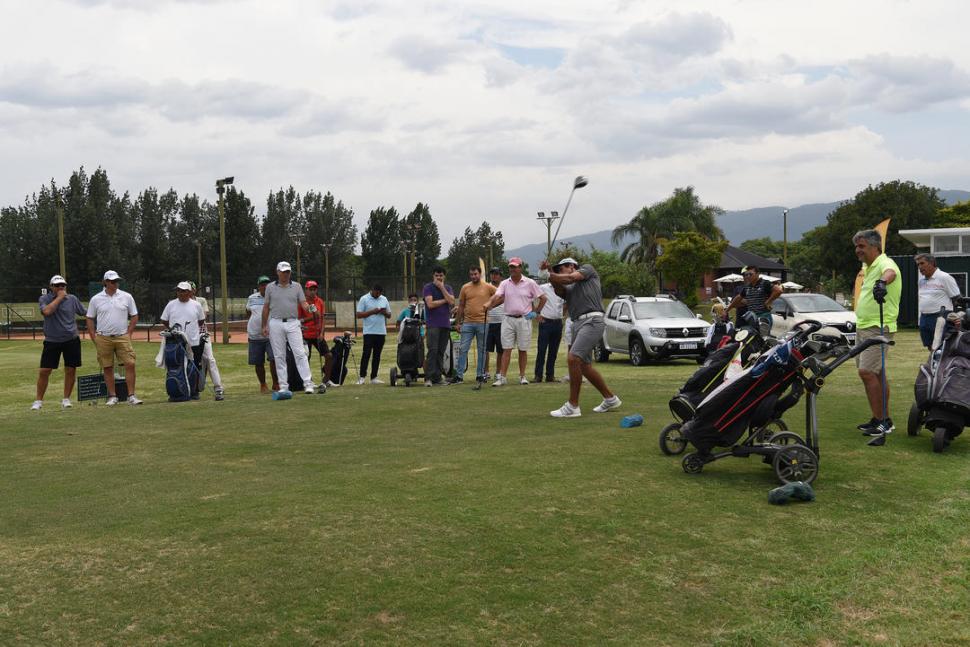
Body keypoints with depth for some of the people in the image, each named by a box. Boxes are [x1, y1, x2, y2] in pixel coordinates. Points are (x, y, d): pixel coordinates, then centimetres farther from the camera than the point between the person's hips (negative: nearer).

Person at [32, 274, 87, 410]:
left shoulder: (73, 299, 3)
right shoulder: (44, 299, -2)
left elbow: (85, 313, 11)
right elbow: (47, 311, -22)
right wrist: (59, 297, -17)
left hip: (71, 340, 1)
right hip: (51, 341, -1)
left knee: (71, 370, 3)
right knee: (44, 371, -2)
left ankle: (66, 399, 16)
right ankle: (38, 400, 9)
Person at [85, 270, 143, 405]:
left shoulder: (126, 297, 5)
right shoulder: (96, 299, 4)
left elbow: (134, 316, 10)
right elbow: (90, 319, 9)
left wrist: (128, 333, 1)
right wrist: (94, 338, 2)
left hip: (122, 337, 0)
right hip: (103, 338, 0)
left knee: (130, 364, -9)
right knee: (107, 368, 4)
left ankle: (131, 395, -4)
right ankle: (112, 396, 13)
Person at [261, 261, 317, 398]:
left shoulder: (296, 286, 7)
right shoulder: (270, 287, 6)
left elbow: (303, 303, 0)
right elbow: (266, 307, 9)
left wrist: (308, 307, -23)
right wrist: (264, 326, 5)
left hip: (293, 323, 0)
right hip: (276, 324, 1)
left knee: (300, 353, -9)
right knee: (279, 356, 3)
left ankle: (308, 383, -11)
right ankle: (283, 386, 8)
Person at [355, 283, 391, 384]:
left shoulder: (384, 299, 13)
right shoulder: (364, 299, -1)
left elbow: (389, 315, 16)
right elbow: (359, 315, -7)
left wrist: (385, 313, -7)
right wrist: (372, 312, -15)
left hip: (381, 332, 5)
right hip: (369, 332, -5)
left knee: (377, 355, 7)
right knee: (366, 354, -8)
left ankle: (374, 377, 11)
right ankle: (362, 377, -4)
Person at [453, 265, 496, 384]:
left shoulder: (488, 287, 0)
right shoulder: (465, 287, 7)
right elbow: (461, 306, 11)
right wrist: (458, 322, 9)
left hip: (482, 322, -1)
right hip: (467, 322, 2)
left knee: (482, 350, 6)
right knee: (463, 349, -1)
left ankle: (480, 375, 14)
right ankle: (459, 375, 3)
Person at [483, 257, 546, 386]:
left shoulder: (530, 283, 0)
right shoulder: (504, 283, 5)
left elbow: (543, 298, 5)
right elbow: (497, 295, -12)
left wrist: (536, 312, 0)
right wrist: (489, 303, -32)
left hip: (524, 319, -1)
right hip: (508, 319, 1)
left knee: (522, 350, 5)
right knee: (506, 349, -2)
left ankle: (522, 376, 15)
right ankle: (502, 377, -3)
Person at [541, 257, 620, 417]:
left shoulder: (587, 268, 13)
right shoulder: (568, 289, 25)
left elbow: (570, 278, -4)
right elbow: (558, 287, 2)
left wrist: (550, 275, 5)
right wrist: (549, 273, -12)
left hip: (592, 321, -9)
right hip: (578, 324, 9)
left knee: (573, 358, -20)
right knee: (584, 366, 14)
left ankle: (573, 406, -17)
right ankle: (610, 399, 29)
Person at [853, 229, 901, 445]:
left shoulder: (885, 263, -15)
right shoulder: (868, 267, 16)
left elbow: (890, 272, -41)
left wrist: (882, 281, -61)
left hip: (878, 328, -10)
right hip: (863, 327, 10)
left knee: (866, 372, -16)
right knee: (877, 373, 14)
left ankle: (881, 422, -12)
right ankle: (883, 420, 22)